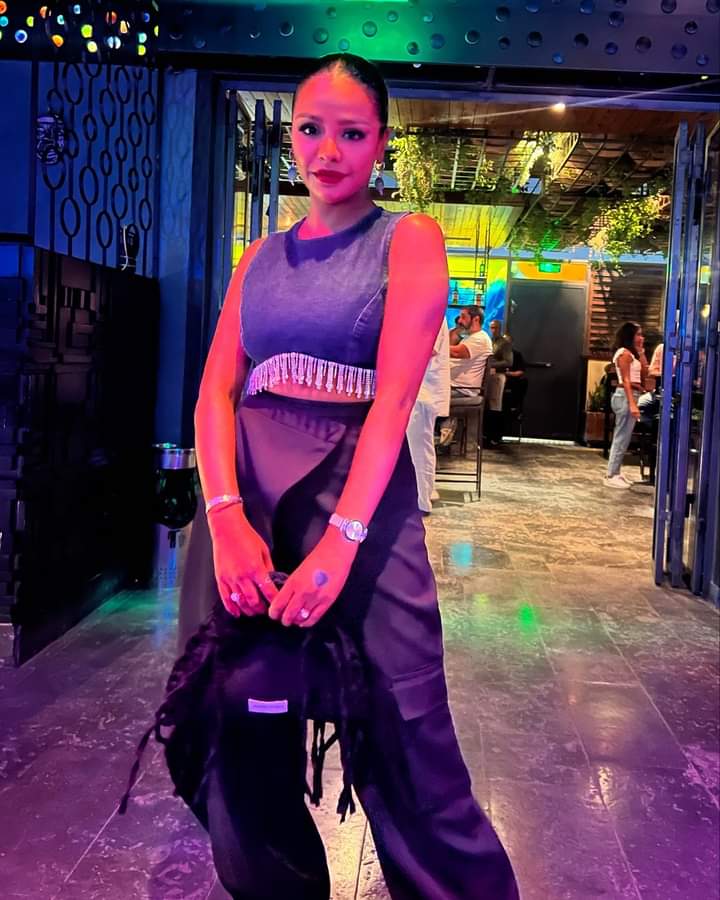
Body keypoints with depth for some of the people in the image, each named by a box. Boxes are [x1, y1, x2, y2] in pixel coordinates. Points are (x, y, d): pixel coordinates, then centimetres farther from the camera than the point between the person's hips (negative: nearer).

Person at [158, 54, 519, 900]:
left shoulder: (407, 239, 4)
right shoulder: (262, 255, 16)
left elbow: (395, 396, -10)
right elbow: (216, 388, 4)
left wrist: (342, 538, -22)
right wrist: (226, 515, -14)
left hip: (357, 485, -4)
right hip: (242, 487, 5)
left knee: (402, 743, -6)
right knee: (237, 731, 9)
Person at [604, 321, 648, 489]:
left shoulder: (631, 353, 17)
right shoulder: (625, 353, -11)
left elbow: (644, 373, 15)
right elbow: (626, 381, -18)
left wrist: (641, 352, 13)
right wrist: (632, 404, -24)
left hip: (630, 396, 10)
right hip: (626, 397, -10)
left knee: (622, 437, 13)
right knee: (622, 438, -8)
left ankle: (615, 473, 19)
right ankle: (611, 476, -6)